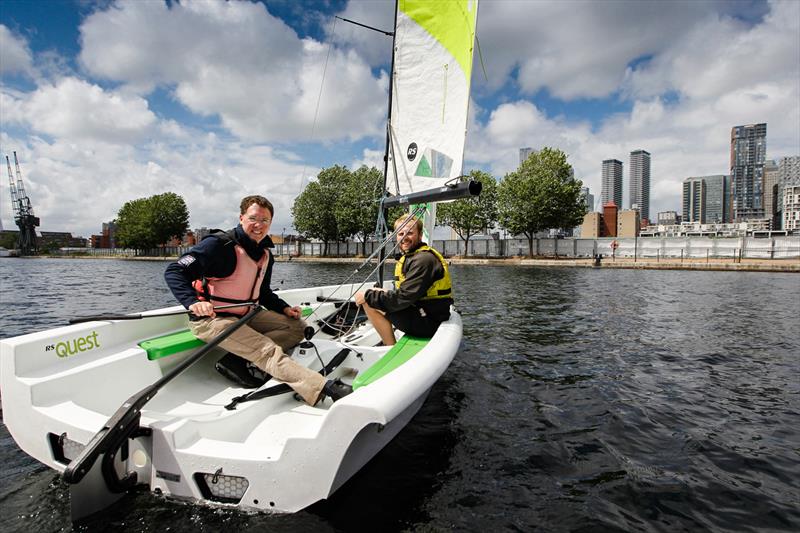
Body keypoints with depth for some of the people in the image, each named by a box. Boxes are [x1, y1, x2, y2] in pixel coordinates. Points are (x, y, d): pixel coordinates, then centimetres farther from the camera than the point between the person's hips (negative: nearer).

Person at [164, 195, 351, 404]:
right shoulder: (220, 244, -17)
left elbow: (263, 293, 19)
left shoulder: (265, 255, 8)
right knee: (270, 352, -25)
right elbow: (174, 271, -20)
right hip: (211, 318, -9)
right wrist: (193, 302, -36)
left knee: (297, 326, -3)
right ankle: (327, 389, -35)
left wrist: (284, 308, 1)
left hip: (244, 315, 9)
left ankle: (235, 360, -15)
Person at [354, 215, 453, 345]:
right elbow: (406, 294, 15)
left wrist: (368, 296, -14)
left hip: (428, 322, -10)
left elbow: (403, 298, -24)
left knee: (370, 303, -13)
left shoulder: (423, 260, -19)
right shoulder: (411, 257, 14)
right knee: (374, 297, 19)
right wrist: (373, 294, 5)